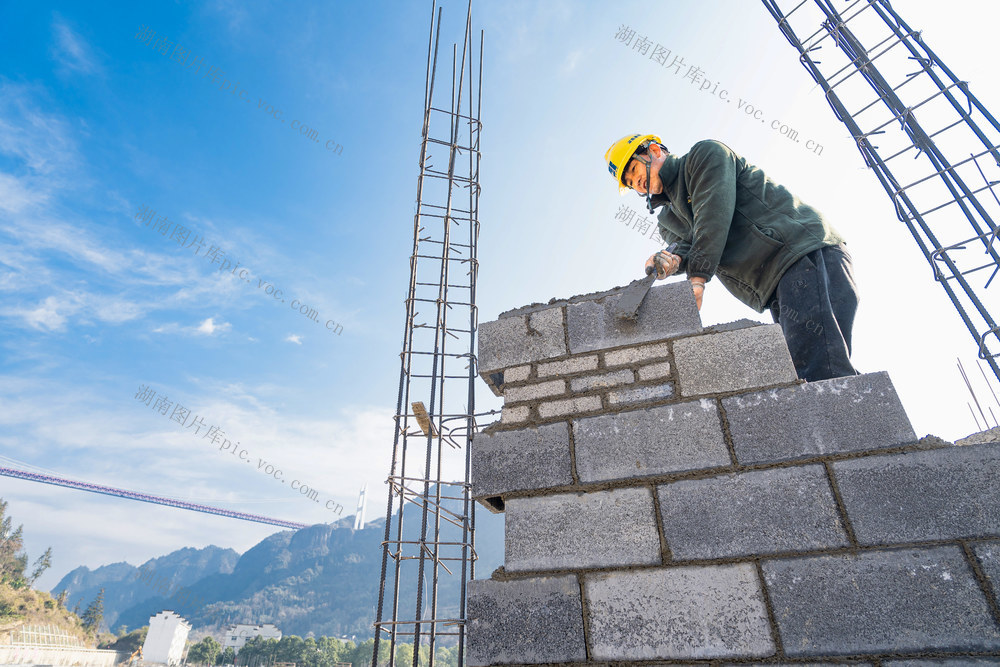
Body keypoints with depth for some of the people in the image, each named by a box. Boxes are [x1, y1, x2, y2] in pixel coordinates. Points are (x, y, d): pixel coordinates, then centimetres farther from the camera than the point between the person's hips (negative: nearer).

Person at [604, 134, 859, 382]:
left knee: (822, 374, -24)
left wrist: (697, 278, -20)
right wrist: (675, 259, -18)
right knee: (799, 375, -2)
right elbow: (689, 245, 7)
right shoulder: (670, 219, 26)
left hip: (807, 251, -8)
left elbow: (714, 213, -11)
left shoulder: (706, 153, 5)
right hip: (777, 290, 8)